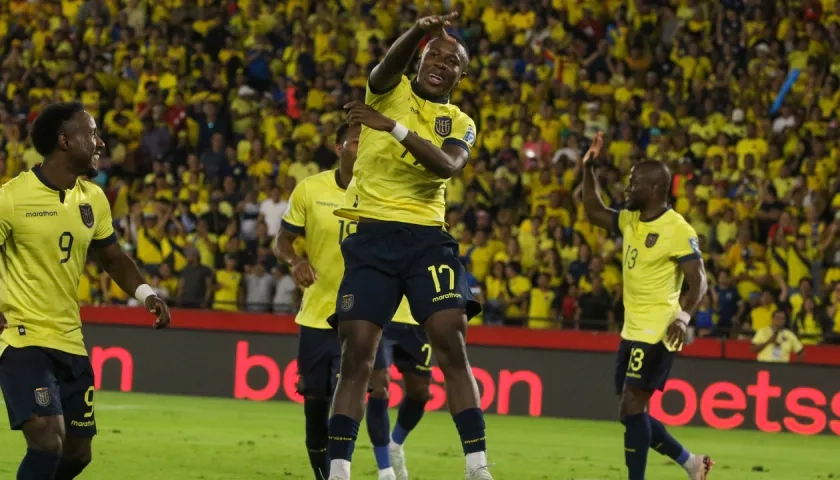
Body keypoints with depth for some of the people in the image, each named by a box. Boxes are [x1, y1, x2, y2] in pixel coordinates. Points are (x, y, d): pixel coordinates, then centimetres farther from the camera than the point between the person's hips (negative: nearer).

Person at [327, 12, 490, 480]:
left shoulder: (460, 124, 10)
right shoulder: (390, 91, 7)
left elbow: (447, 165, -12)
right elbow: (388, 67, -18)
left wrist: (395, 127, -23)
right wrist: (418, 32, -38)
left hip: (427, 239, 1)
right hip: (372, 236, -1)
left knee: (453, 348, -12)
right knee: (357, 358, -4)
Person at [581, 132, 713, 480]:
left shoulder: (677, 230, -15)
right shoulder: (631, 220, 10)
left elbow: (698, 280, -18)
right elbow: (594, 213, 20)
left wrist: (683, 316, -34)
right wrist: (589, 170, 8)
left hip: (656, 333, -9)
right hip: (632, 330, 9)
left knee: (631, 408, -14)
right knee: (632, 412, 11)